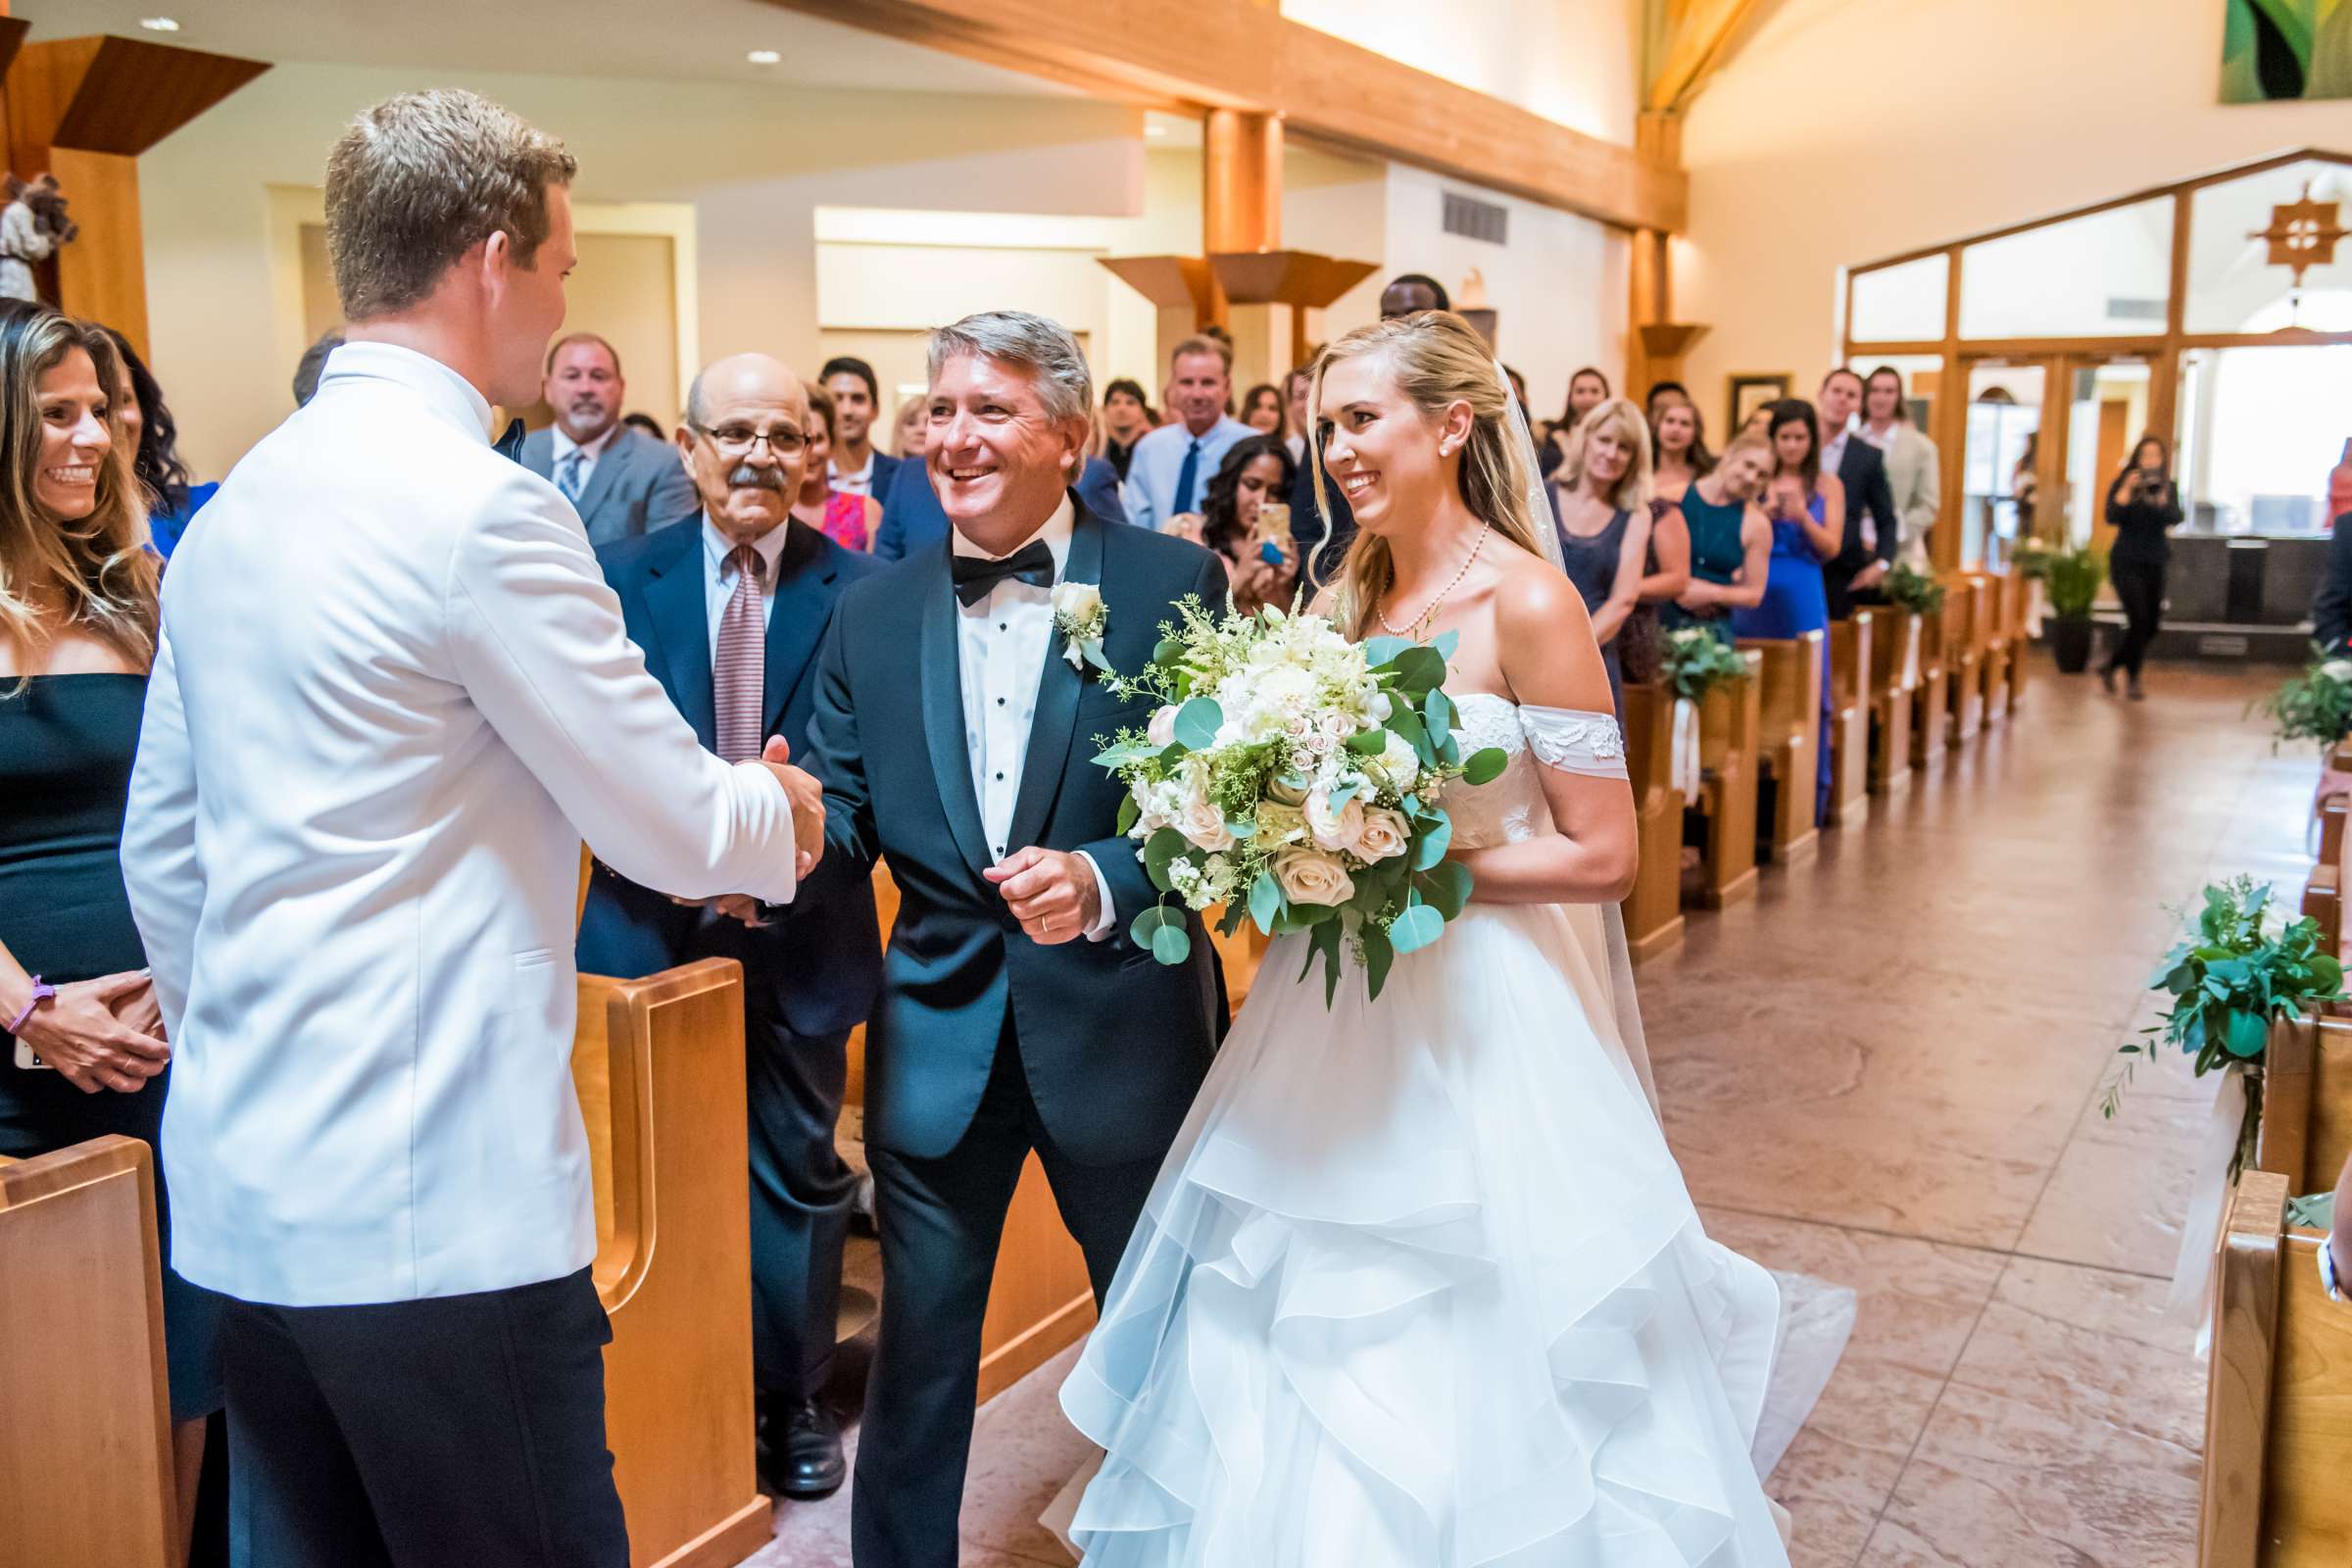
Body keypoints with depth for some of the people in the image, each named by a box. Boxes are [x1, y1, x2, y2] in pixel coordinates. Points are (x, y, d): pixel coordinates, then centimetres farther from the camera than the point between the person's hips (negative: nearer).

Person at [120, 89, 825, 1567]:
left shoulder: (232, 509, 10)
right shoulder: (482, 507, -16)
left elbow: (161, 849, 17)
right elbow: (679, 831, -11)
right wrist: (781, 808, 10)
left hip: (245, 1183, 9)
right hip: (441, 1196, -8)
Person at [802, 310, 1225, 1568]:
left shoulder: (1171, 584, -6)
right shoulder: (870, 613, 3)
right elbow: (842, 811, 1)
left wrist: (1104, 880, -28)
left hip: (1118, 1026, -1)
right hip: (936, 1038, 2)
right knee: (918, 1354, 13)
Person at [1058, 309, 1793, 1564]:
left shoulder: (1527, 604, -13)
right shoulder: (1350, 593, 7)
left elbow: (1603, 855, -13)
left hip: (1478, 1017, -6)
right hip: (1340, 1007, 6)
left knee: (1460, 1386, 6)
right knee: (1302, 1369, 14)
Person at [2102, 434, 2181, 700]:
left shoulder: (2169, 487, 4)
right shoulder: (2123, 483, -2)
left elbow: (2175, 519, -11)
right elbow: (2112, 517, -14)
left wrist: (2161, 500, -29)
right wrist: (2127, 489, -21)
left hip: (2155, 564, 4)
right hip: (2126, 562, -4)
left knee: (2151, 626, 6)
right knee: (2139, 619, -14)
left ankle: (2109, 667, 25)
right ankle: (2133, 680, -1)